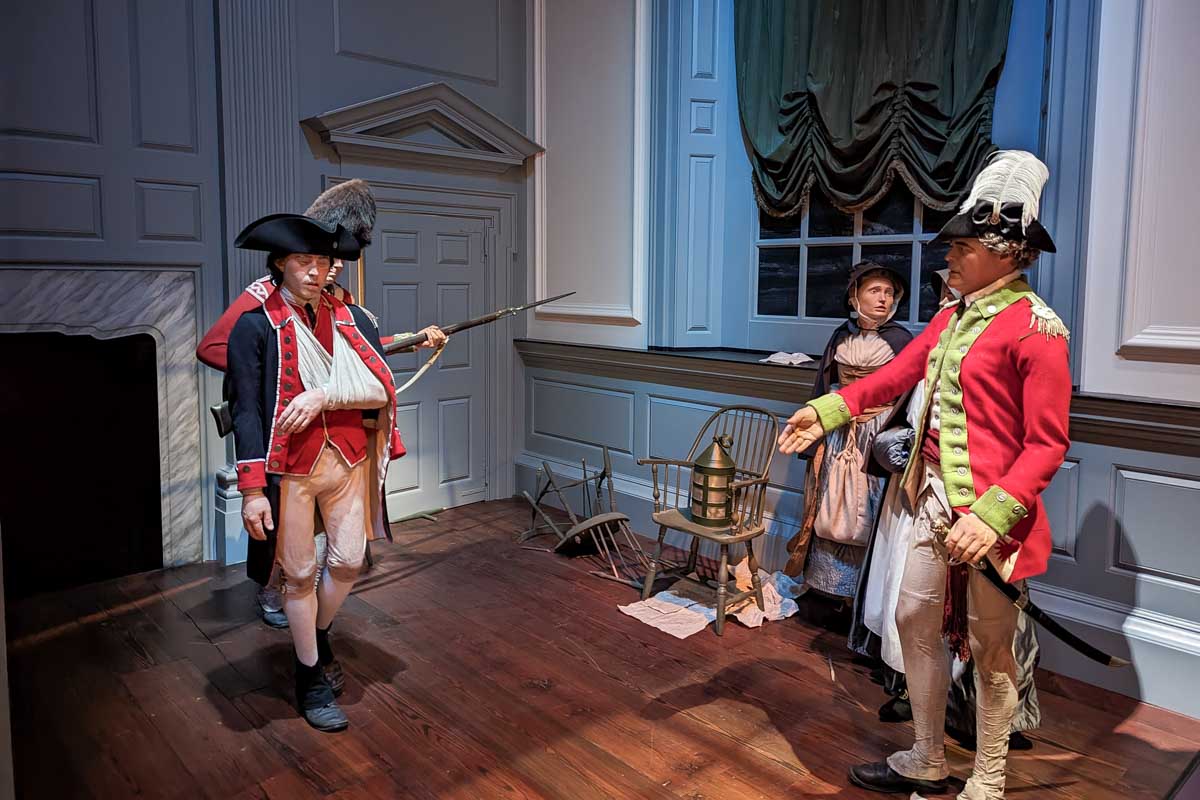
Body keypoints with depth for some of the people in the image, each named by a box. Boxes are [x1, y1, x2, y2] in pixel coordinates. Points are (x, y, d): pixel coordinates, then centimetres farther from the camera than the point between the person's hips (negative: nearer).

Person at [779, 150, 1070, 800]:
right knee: (915, 621, 16)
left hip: (991, 512, -8)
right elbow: (895, 374, 19)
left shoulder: (1034, 327, -14)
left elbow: (1048, 443, -16)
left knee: (988, 650, 7)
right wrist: (826, 412, 14)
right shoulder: (951, 316, 11)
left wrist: (991, 516, -25)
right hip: (935, 503, 9)